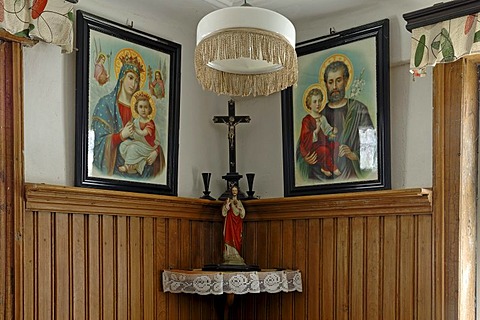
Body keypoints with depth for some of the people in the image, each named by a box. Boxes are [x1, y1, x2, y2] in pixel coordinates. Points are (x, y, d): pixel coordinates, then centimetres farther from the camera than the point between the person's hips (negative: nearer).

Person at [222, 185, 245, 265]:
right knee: (230, 237, -11)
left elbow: (242, 214, 11)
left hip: (237, 222, 3)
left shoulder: (239, 202, 15)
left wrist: (240, 209, -7)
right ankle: (231, 256, -12)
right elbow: (224, 212, -2)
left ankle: (236, 257, 1)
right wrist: (227, 204, -16)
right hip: (230, 221, -3)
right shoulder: (228, 200, 6)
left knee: (237, 238, -1)